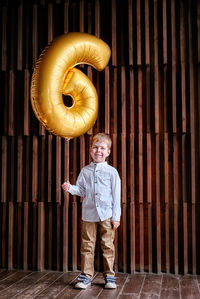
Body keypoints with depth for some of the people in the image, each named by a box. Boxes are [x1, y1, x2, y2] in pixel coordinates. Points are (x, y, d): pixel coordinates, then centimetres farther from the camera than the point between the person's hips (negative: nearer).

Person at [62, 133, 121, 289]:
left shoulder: (111, 171, 0)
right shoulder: (85, 171, 7)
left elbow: (116, 195, 0)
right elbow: (81, 190, 11)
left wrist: (116, 216, -4)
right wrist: (70, 188, -10)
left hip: (107, 214, -2)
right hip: (88, 214, 2)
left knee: (108, 245, 6)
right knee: (87, 246, 6)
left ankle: (109, 276, 19)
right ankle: (86, 275, 18)